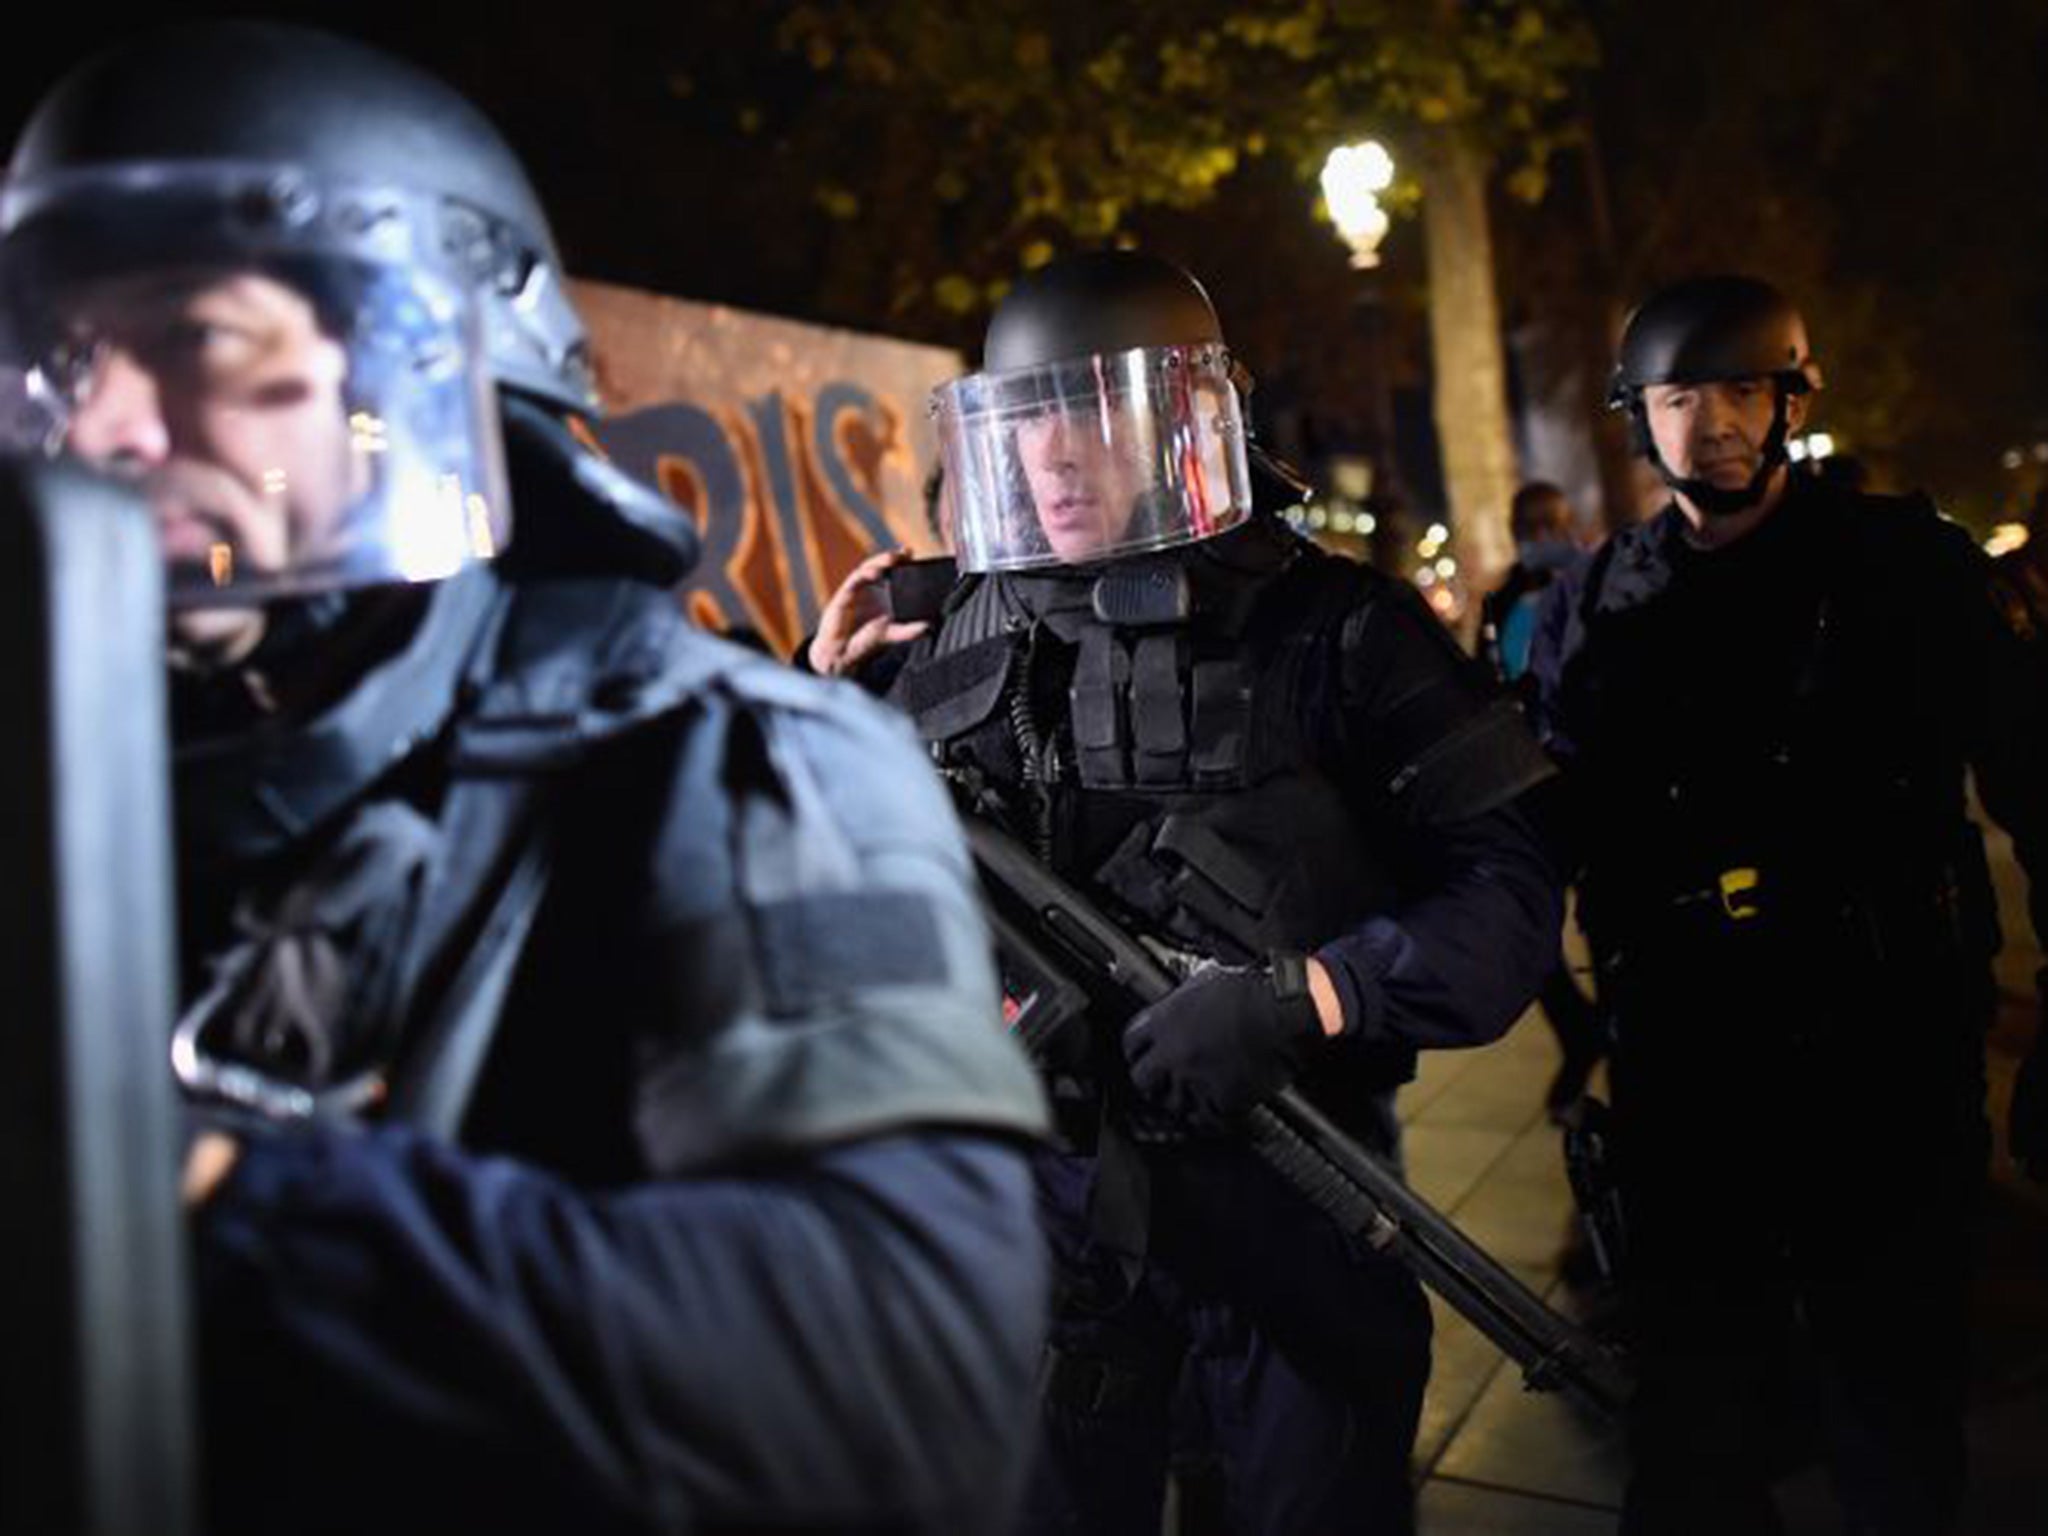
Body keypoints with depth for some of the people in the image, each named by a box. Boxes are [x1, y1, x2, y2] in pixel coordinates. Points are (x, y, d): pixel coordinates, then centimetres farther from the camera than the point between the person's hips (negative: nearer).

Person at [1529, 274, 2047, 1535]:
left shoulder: (1909, 565, -1)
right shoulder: (1599, 612, 5)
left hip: (1888, 1047, -2)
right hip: (1686, 1063, 2)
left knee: (1895, 1380, 15)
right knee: (1701, 1389, 16)